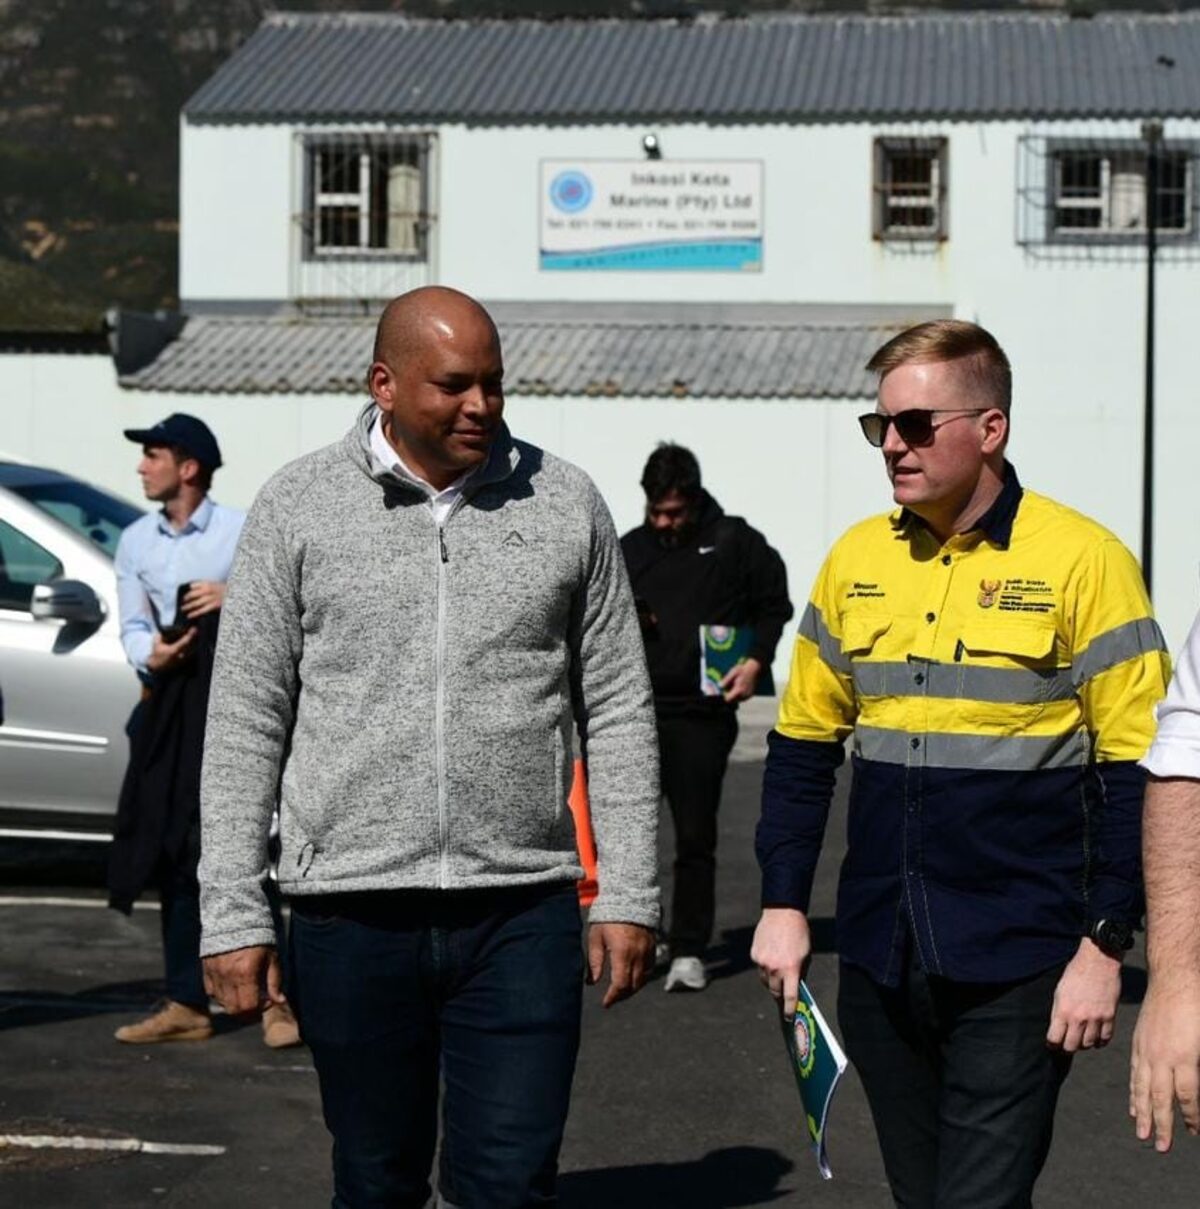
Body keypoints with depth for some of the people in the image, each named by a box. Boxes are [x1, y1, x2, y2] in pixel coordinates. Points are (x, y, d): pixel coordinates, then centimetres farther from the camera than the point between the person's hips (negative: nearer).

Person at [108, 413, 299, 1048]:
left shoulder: (242, 531, -2)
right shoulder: (135, 542, 11)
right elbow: (133, 623, 7)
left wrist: (238, 595, -20)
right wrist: (150, 655, -15)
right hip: (170, 707, 5)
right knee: (173, 854, 7)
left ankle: (273, 997, -3)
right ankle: (186, 1005, 15)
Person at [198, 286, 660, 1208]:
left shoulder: (565, 504, 5)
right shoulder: (299, 506, 2)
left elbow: (619, 712, 8)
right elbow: (246, 723, 2)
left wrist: (629, 896, 3)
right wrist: (233, 915, -3)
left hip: (522, 911, 0)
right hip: (351, 910, 0)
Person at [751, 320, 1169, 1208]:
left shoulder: (1081, 560, -8)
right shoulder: (857, 559, 7)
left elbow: (1138, 769, -7)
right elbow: (803, 744, 15)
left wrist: (1105, 946, -11)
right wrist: (783, 905, 9)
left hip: (1018, 967, -5)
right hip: (880, 963, 5)